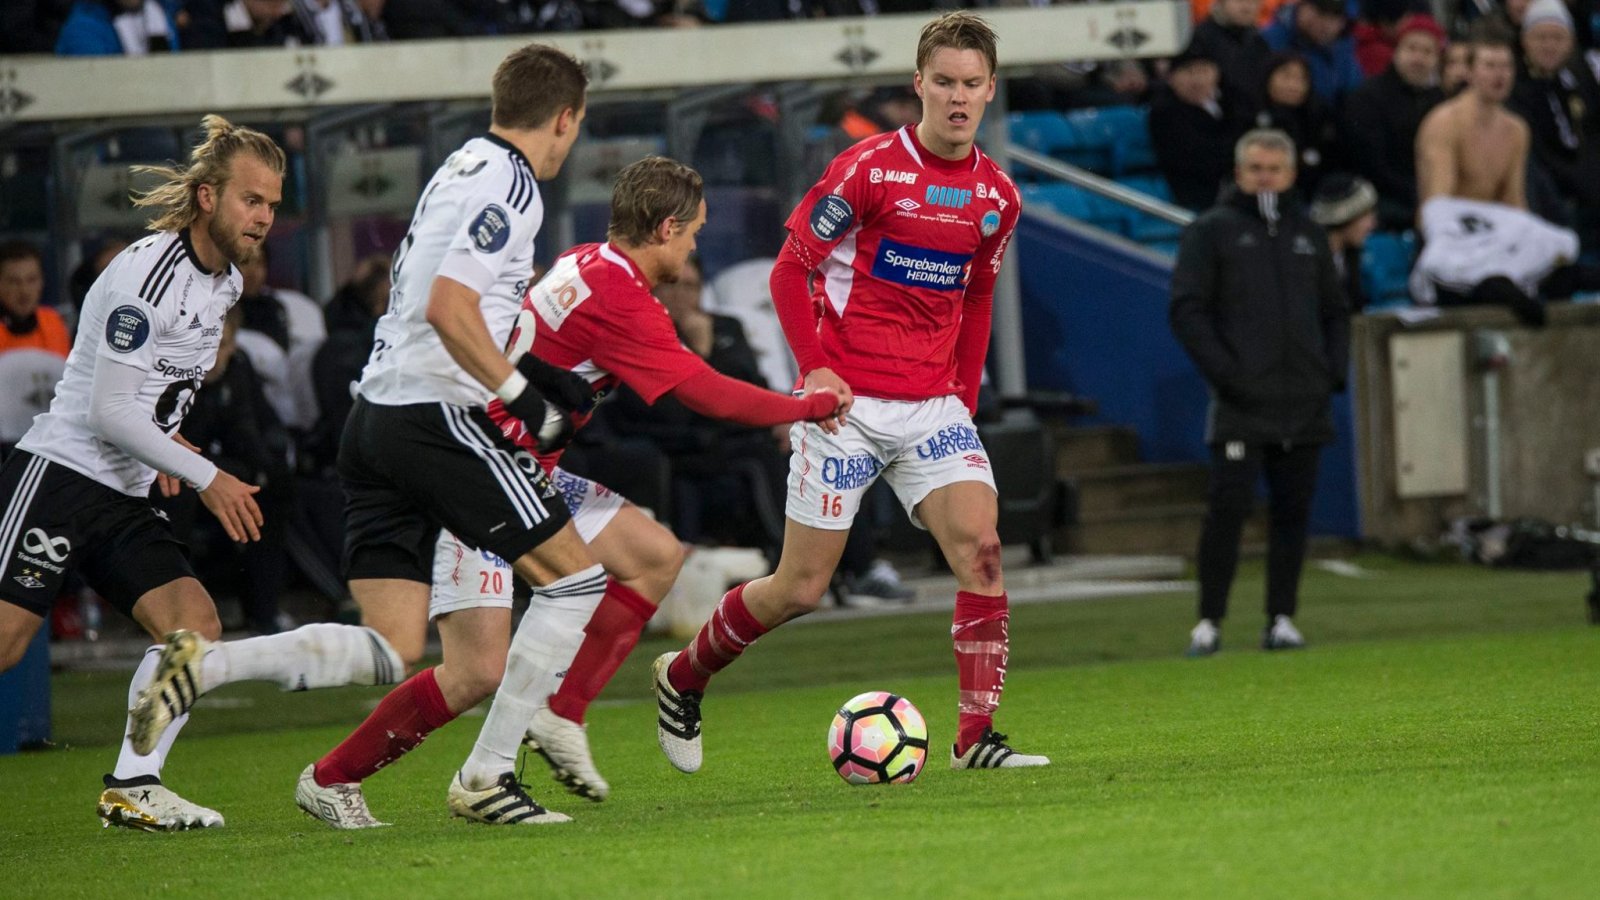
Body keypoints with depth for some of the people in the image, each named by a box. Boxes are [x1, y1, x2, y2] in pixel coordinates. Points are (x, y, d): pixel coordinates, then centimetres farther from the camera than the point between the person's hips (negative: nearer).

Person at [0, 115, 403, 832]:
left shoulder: (225, 281, 11)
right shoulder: (147, 273, -17)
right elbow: (108, 411, -19)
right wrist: (205, 478, -16)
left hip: (124, 500, 9)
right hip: (58, 472, -9)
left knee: (195, 625, -6)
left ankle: (132, 787, -5)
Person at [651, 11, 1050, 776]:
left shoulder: (997, 196, 6)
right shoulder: (869, 168, -9)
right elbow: (791, 268, -5)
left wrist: (964, 398, 14)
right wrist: (815, 367, -16)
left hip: (933, 406, 4)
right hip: (847, 403, -4)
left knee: (981, 547, -16)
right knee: (801, 587, 0)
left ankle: (976, 737, -13)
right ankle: (682, 678, 25)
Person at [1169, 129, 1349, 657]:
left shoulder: (1307, 235, 18)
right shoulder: (1212, 232, 4)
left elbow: (1335, 312, 24)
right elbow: (1187, 311, -3)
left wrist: (1333, 373, 9)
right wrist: (1223, 374, -13)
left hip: (1304, 408, 5)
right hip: (1241, 404, -5)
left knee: (1293, 512, 4)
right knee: (1228, 508, -11)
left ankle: (1281, 619, 10)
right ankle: (1209, 622, -6)